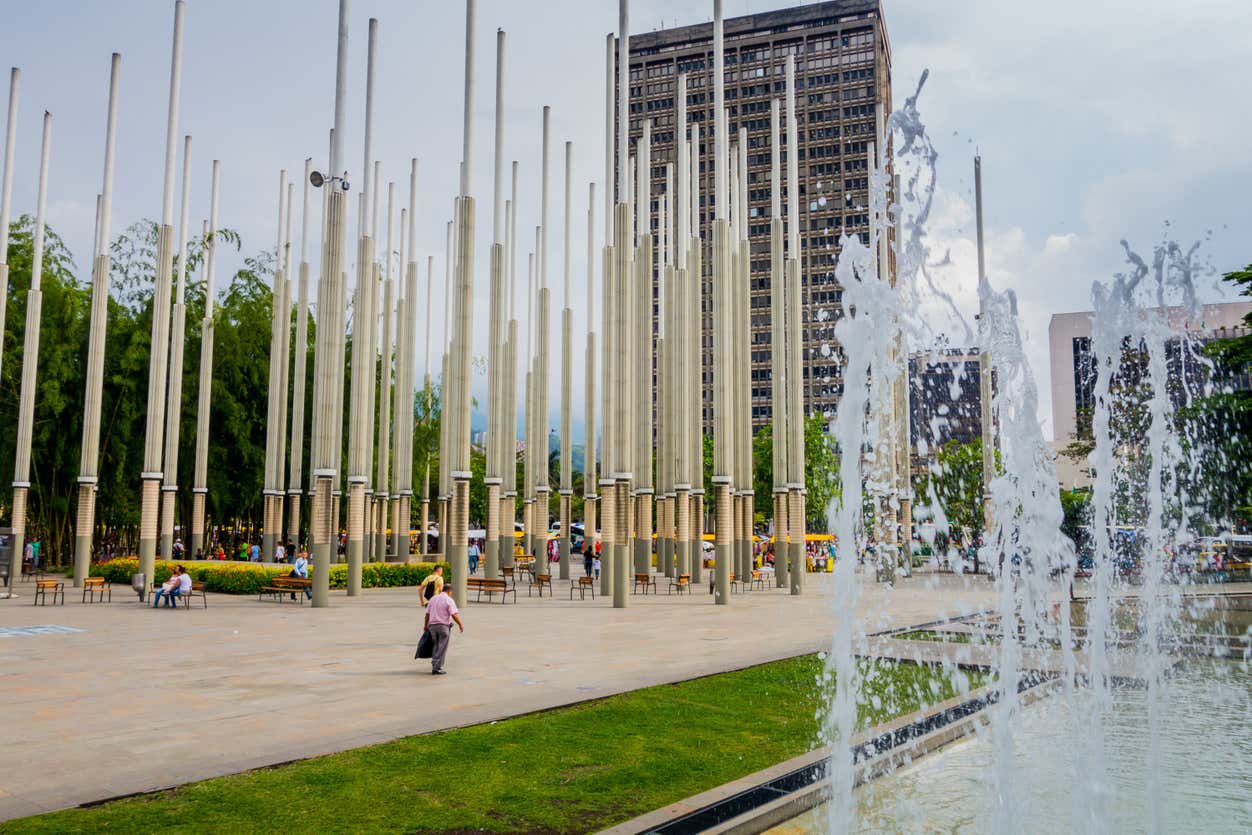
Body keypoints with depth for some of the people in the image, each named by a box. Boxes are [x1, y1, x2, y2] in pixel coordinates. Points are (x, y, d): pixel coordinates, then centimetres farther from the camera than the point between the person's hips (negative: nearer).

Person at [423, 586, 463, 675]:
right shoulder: (449, 600, -9)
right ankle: (436, 668, -3)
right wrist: (460, 624, -4)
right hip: (444, 626, -5)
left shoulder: (433, 598, 8)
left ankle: (435, 664, 15)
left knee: (436, 646, 19)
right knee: (442, 648, 0)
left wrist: (426, 624, 23)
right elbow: (454, 615, -16)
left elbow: (427, 614, 10)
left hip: (432, 625, 5)